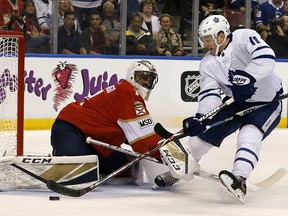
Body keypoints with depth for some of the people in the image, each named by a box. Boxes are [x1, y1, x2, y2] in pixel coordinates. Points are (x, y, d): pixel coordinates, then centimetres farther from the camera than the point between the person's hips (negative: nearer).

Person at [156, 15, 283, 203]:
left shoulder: (245, 37, -21)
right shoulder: (208, 64, -4)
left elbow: (266, 59, -34)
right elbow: (210, 94, -13)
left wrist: (245, 79, -39)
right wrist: (200, 117, -30)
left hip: (267, 102, -6)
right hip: (237, 103, 6)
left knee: (249, 135, -32)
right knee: (203, 133, 2)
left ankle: (239, 180, -42)